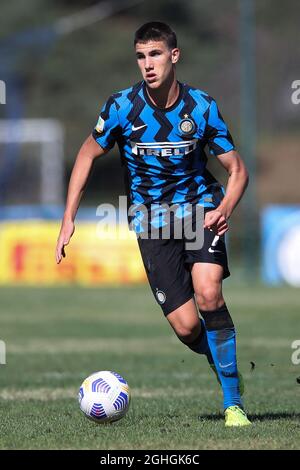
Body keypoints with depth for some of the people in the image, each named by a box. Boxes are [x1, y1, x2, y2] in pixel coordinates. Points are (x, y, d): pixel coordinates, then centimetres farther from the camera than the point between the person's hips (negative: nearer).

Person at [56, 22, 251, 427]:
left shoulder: (202, 107, -9)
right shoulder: (122, 107, -9)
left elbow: (237, 170, -1)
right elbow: (88, 155, 7)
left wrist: (224, 209, -22)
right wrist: (69, 219, 0)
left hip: (200, 207, -1)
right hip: (151, 219, 1)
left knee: (208, 293, -26)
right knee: (186, 326, -11)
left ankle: (233, 402, -15)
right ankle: (227, 366, 23)